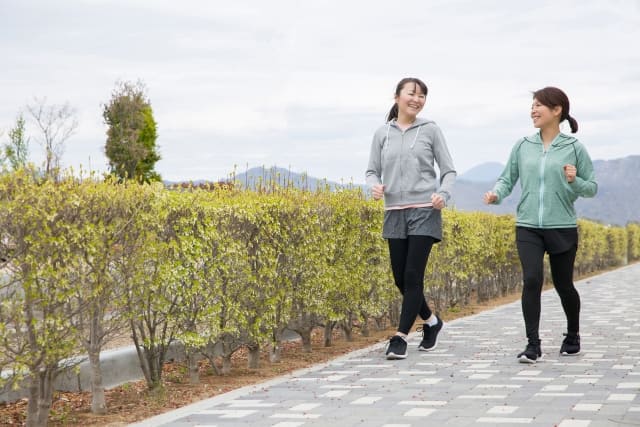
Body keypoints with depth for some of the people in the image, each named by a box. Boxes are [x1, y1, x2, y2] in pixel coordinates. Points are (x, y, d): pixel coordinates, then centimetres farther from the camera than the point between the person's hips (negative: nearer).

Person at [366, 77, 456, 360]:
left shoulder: (430, 130, 3)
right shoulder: (383, 133, 8)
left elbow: (449, 170, 4)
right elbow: (372, 171, 10)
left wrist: (443, 194, -15)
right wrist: (374, 186, -13)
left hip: (424, 211, -3)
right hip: (394, 213, 3)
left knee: (413, 276, -9)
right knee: (400, 277, 6)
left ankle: (400, 337, -5)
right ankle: (431, 320, 30)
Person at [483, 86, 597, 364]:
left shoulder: (574, 148, -2)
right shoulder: (523, 146, 4)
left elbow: (592, 188, 1)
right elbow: (508, 178, 9)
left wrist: (574, 182, -18)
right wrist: (496, 194, -11)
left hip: (562, 228, -1)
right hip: (528, 227, 1)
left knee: (563, 286, 12)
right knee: (531, 280, -16)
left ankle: (573, 336, 37)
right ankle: (533, 345, -8)